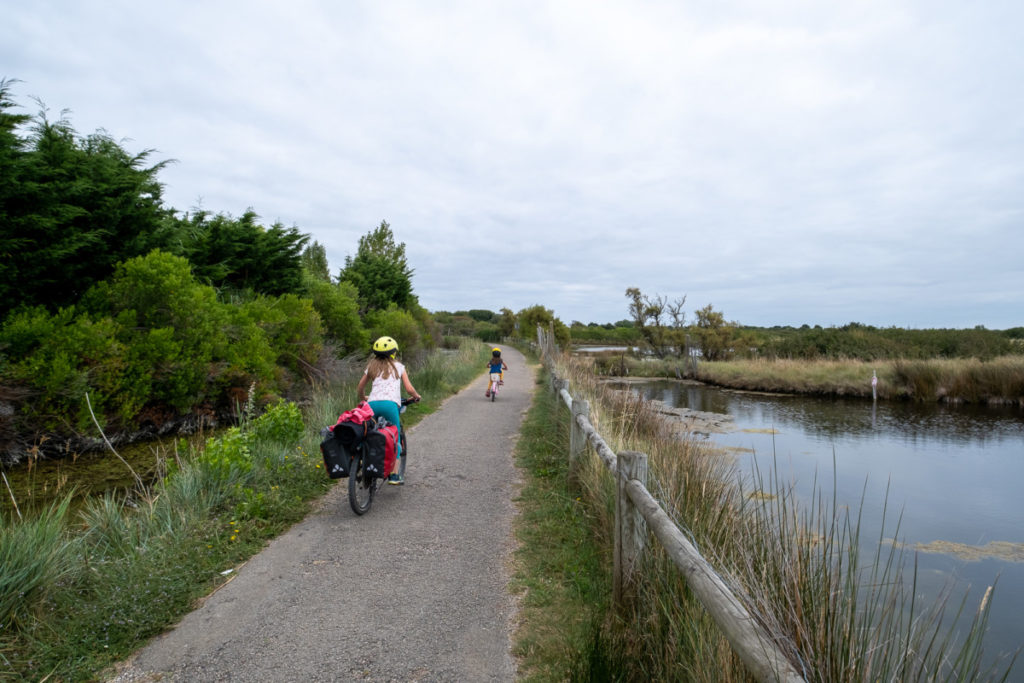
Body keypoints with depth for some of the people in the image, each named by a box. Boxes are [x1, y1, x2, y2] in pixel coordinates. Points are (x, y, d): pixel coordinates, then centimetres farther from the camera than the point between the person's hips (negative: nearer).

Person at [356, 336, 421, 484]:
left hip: (372, 404, 3)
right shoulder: (398, 367, 15)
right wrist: (417, 396, 29)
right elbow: (409, 389, 9)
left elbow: (359, 389, 24)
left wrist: (363, 399, 43)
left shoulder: (372, 366, 22)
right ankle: (394, 475, 2)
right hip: (390, 404, -3)